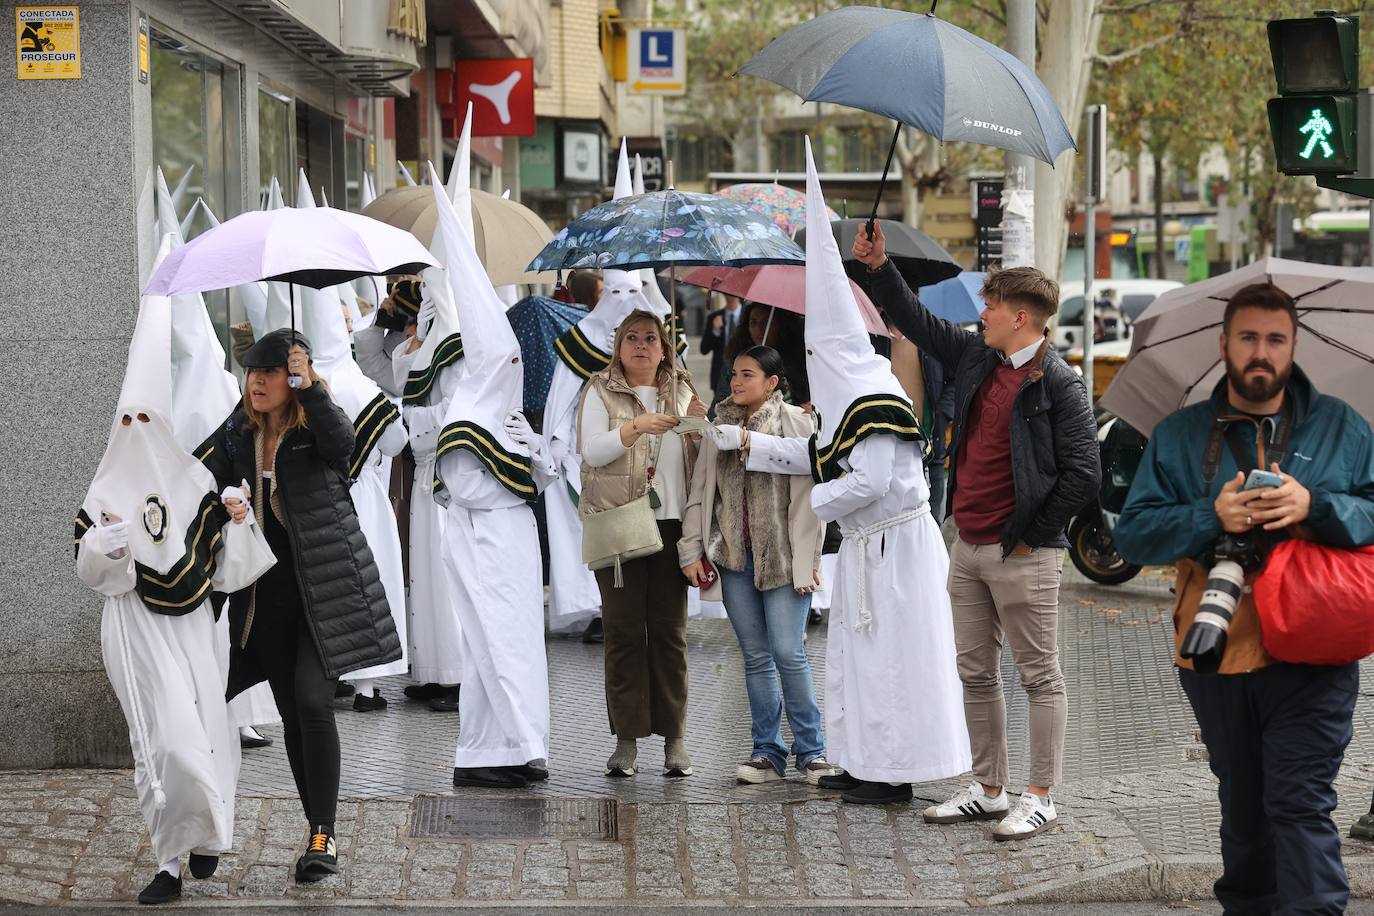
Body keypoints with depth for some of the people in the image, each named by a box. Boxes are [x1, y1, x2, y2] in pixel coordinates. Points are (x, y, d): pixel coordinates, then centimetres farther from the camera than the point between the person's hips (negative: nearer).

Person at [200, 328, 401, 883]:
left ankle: (324, 835, -10)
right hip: (266, 594, 5)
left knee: (312, 701, -16)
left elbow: (341, 441, -30)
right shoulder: (238, 436, 8)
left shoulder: (316, 428, -7)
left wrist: (308, 386, -29)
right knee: (291, 713, 7)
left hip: (324, 588, -5)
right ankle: (319, 833, 16)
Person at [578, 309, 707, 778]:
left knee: (670, 629, 2)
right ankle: (627, 739, 1)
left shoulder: (681, 392, 13)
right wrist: (635, 428, -22)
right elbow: (592, 450, -8)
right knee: (623, 630, -2)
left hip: (671, 523, 2)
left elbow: (700, 459, 16)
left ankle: (674, 738, 6)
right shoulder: (600, 392, 5)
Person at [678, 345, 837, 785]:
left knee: (788, 653, -7)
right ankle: (767, 751, 13)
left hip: (782, 559, -4)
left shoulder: (797, 424, -1)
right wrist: (692, 550, 7)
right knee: (755, 656, 7)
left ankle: (810, 750, 2)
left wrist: (806, 559, -8)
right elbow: (699, 492, 14)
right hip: (733, 558, 4)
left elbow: (807, 495, -4)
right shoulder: (719, 428, 11)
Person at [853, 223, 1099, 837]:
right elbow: (916, 322, 23)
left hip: (1022, 556, -8)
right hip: (967, 548, 8)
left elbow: (1082, 474, -14)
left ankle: (1040, 799, 4)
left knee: (1041, 678, 0)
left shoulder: (1058, 385, -11)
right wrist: (879, 267, 16)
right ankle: (989, 791, 21)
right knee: (976, 675, 12)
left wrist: (1032, 535, -10)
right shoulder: (975, 359, 10)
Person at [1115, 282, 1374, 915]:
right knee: (1242, 808, 14)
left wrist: (1314, 507, -15)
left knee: (1301, 802, -12)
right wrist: (1211, 518, -14)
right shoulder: (1180, 435, 10)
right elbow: (1133, 534, 2)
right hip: (1217, 651, 2)